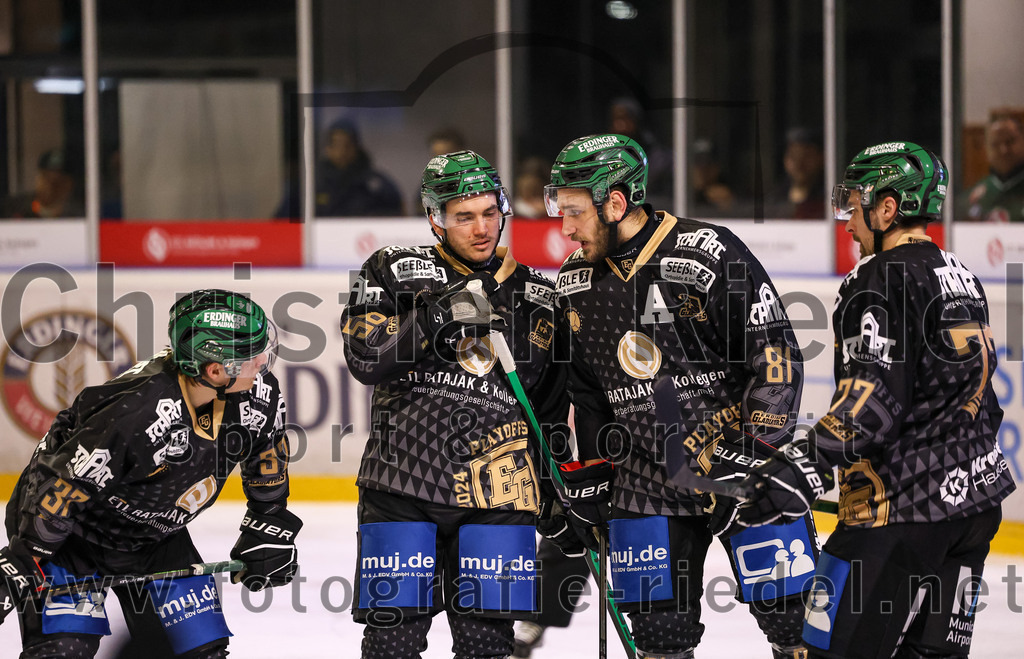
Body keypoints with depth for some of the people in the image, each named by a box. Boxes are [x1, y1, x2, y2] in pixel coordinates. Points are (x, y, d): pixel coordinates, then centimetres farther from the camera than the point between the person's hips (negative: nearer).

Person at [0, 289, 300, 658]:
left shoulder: (257, 394, -16)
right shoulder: (137, 415, -38)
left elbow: (268, 455, 7)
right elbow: (62, 486, -30)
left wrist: (270, 527, 9)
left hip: (153, 537, 7)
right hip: (75, 531, -7)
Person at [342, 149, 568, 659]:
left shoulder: (537, 297, 13)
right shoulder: (394, 272, 5)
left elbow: (554, 407, 18)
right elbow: (366, 361, -9)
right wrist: (438, 316, -19)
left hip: (498, 497, 2)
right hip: (403, 487, -2)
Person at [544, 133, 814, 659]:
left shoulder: (710, 255, -14)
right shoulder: (576, 284, 7)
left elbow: (776, 354, -13)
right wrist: (588, 475, 16)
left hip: (741, 467, -5)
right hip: (645, 483, 5)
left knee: (792, 617, -4)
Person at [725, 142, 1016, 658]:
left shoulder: (880, 281, -12)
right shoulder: (960, 277, 16)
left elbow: (875, 396, -23)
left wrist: (803, 469, -29)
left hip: (903, 505, -9)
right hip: (974, 498, 9)